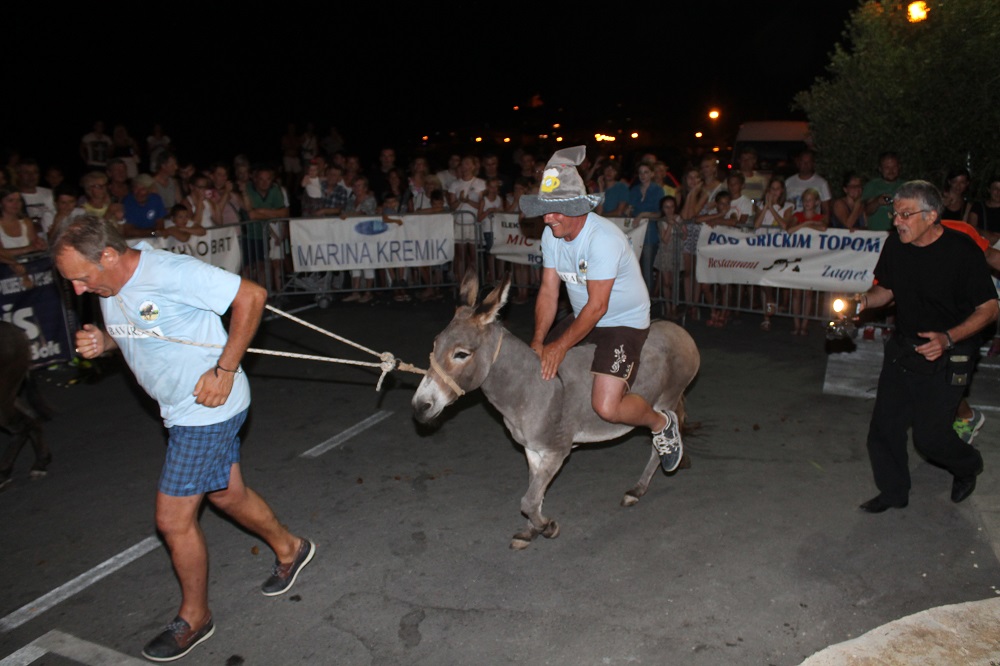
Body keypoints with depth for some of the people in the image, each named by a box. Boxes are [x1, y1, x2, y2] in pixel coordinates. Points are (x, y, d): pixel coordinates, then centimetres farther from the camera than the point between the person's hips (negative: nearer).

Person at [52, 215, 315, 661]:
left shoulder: (172, 273, -26)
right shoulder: (109, 288, 2)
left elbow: (251, 296, -25)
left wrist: (224, 371, -24)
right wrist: (101, 341, -5)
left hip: (208, 408, -9)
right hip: (181, 410, 9)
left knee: (173, 520, 1)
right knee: (226, 494, 22)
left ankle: (194, 617, 24)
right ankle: (289, 549, 45)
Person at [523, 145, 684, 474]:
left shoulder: (603, 238, -28)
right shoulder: (551, 234, -4)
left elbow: (597, 307, -27)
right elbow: (548, 291, -3)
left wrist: (561, 346, -22)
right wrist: (538, 341, -14)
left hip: (624, 322, -8)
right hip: (583, 318, 8)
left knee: (607, 406, -20)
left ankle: (661, 423, 11)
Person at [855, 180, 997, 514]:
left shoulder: (962, 251, -19)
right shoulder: (896, 245, -4)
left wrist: (948, 338, -27)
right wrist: (865, 300, -13)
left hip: (946, 358, -5)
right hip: (902, 348, 5)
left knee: (929, 435, -1)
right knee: (885, 424, 6)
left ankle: (968, 466, 34)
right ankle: (893, 491, 27)